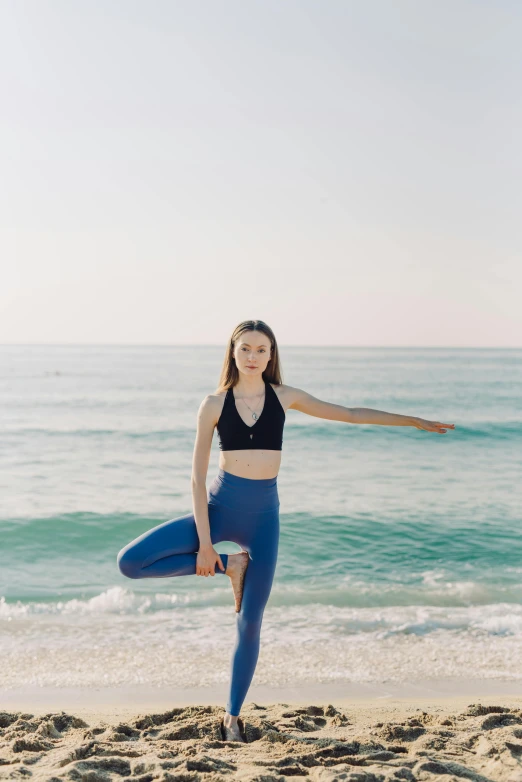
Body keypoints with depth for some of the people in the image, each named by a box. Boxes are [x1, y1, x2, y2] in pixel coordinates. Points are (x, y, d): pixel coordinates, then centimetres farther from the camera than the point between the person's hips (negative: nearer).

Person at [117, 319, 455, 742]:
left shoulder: (284, 397, 3)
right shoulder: (215, 403, -3)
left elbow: (351, 414, 11)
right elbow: (198, 476, -5)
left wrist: (415, 421, 13)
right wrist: (205, 544, -11)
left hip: (263, 515, 1)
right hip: (220, 506, 0)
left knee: (251, 623, 1)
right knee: (131, 562, -14)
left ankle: (233, 716, 20)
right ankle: (228, 565, 1)